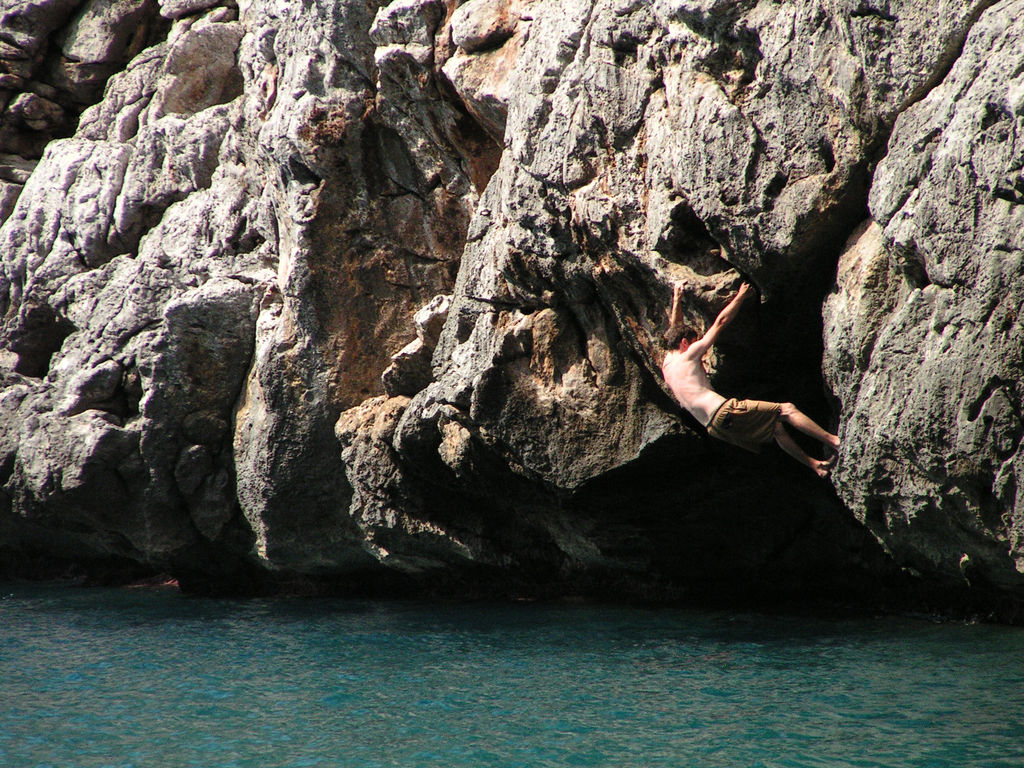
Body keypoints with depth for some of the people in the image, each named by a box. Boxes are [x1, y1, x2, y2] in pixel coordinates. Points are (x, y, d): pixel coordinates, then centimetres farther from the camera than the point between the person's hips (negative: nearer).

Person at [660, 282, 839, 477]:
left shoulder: (667, 364, 18)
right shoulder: (689, 356, -3)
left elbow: (675, 328, 36)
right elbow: (720, 321, 1)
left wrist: (677, 299, 44)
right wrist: (740, 296, 12)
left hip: (715, 428, 9)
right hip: (724, 412, -9)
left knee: (776, 426, 22)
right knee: (786, 409, -7)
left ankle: (815, 465, 23)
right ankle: (832, 440, -12)